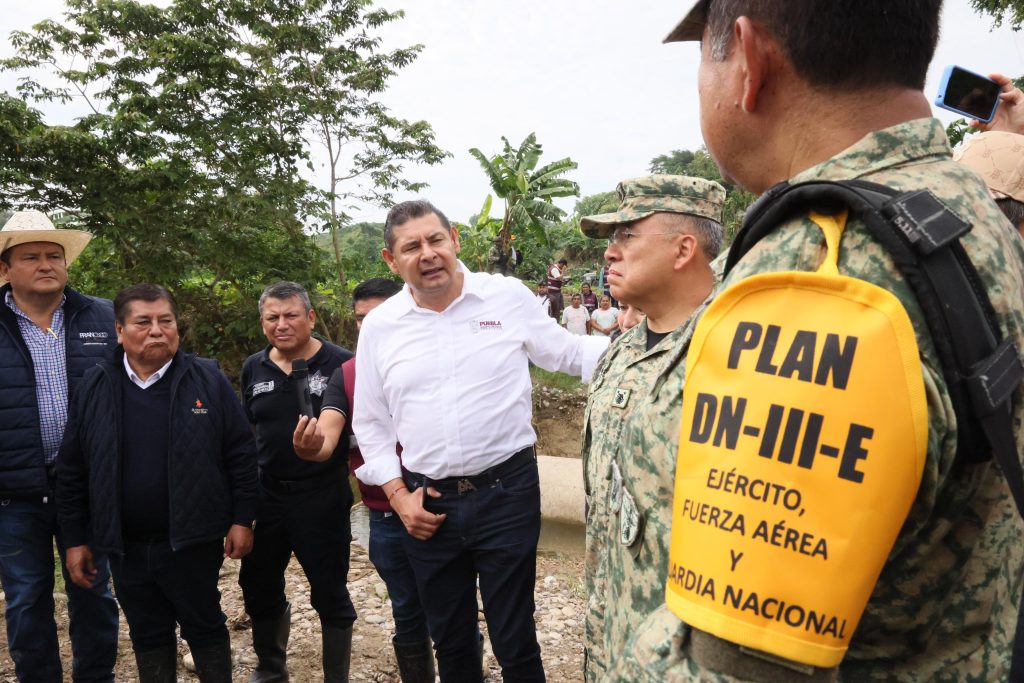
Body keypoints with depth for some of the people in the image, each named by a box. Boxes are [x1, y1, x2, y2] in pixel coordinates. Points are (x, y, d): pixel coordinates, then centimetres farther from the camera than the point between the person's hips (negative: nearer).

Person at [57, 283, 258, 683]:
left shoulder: (207, 379, -6)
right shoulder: (93, 388, 0)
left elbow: (241, 454, -5)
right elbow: (72, 471, 5)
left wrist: (242, 519, -7)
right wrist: (76, 539, 4)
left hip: (193, 540, -2)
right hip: (126, 547, 3)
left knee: (205, 628, 13)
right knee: (147, 635, 17)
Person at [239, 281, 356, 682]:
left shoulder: (341, 364, -12)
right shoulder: (253, 368, 5)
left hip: (322, 497, -5)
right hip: (266, 495, 5)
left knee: (330, 592, 7)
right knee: (258, 588, 17)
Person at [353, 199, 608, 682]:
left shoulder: (508, 296, -4)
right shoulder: (379, 326, 1)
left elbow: (569, 353, 4)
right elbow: (371, 423, 9)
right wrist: (398, 494, 0)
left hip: (507, 491, -2)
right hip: (427, 503, 3)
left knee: (515, 640, 9)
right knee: (449, 640, 19)